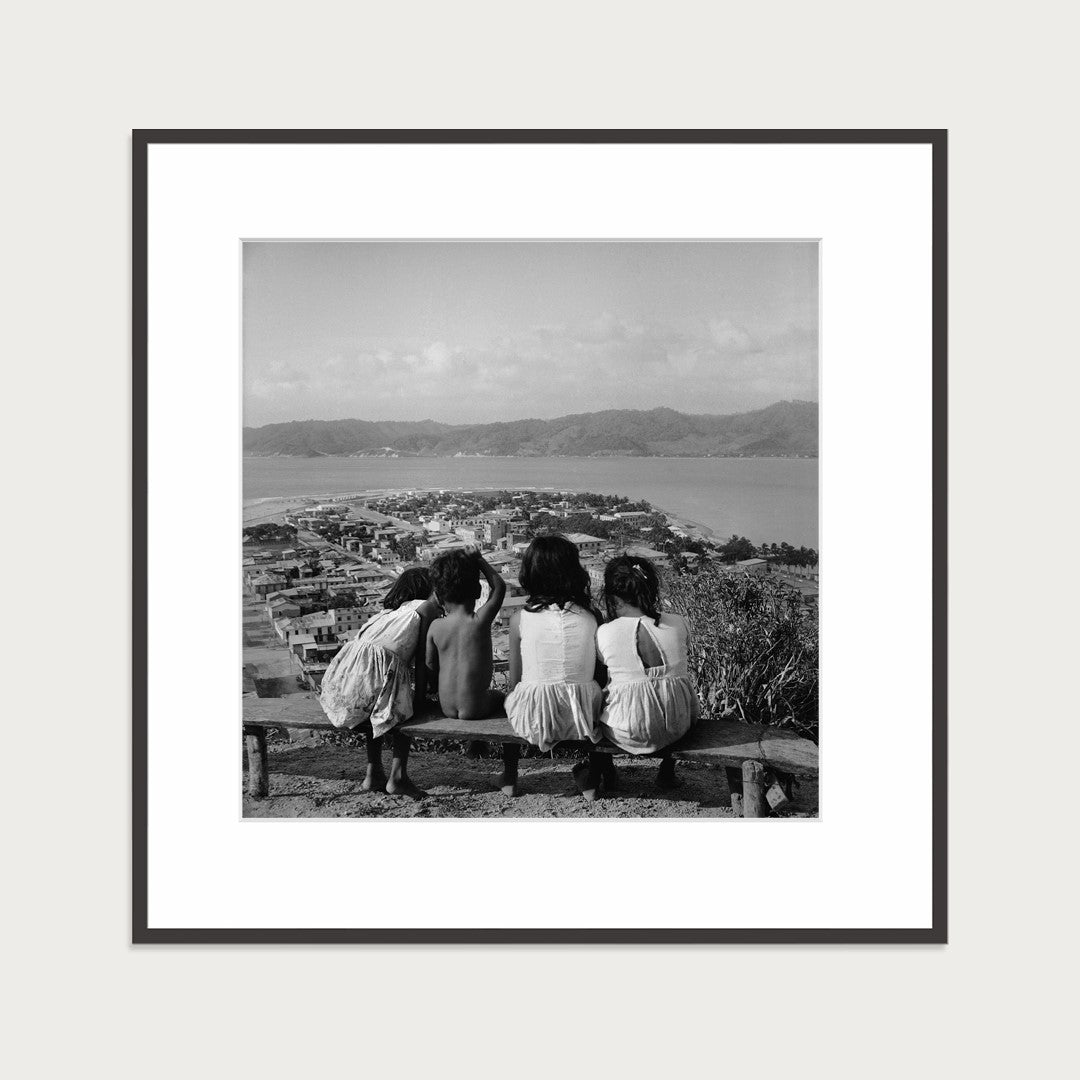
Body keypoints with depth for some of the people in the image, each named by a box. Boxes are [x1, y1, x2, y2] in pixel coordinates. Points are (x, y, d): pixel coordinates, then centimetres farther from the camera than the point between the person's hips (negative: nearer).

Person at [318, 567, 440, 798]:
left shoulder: (387, 611, 31)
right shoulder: (426, 607, 13)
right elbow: (422, 657, 6)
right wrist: (419, 696, 11)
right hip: (378, 665, -6)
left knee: (378, 708, 32)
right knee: (405, 708, 21)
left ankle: (373, 775, 30)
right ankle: (398, 777, 11)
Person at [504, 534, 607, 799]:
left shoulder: (519, 620, -7)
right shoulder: (591, 617, -6)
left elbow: (514, 681, -1)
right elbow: (602, 674, 2)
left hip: (533, 718, 0)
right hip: (583, 716, 0)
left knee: (508, 700, 34)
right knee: (600, 693, 34)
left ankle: (509, 778, 41)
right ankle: (590, 780, 37)